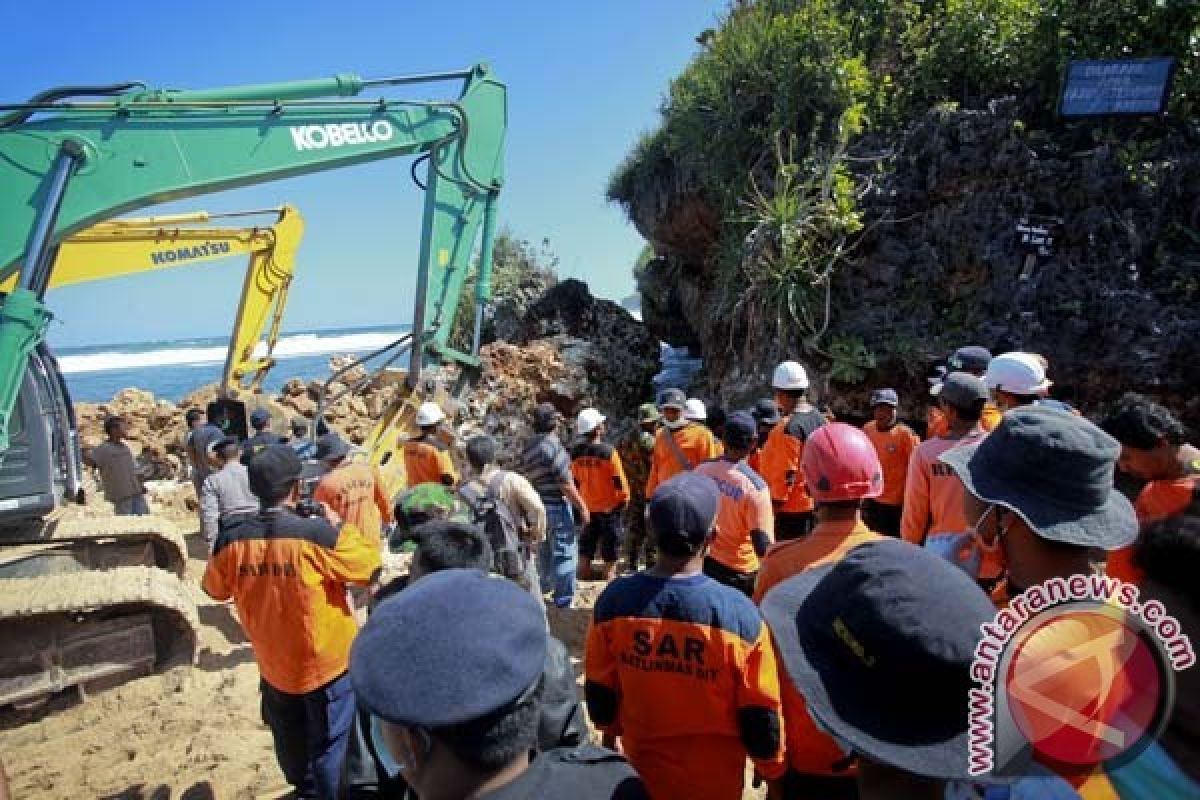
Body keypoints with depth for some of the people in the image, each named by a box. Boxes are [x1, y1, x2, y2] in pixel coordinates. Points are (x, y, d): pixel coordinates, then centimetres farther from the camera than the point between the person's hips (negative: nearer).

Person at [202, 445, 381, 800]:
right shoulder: (317, 535, -28)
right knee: (331, 745, 14)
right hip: (328, 663, -5)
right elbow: (372, 566, -16)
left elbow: (215, 589, 5)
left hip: (273, 665, 5)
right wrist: (340, 526, -6)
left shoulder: (232, 538, -15)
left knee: (290, 742, 28)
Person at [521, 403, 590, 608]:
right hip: (557, 505, -9)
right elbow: (565, 483, -19)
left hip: (539, 505, 9)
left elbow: (525, 479, 12)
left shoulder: (529, 448, 7)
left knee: (545, 552, 23)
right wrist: (582, 507, -12)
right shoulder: (553, 445, -19)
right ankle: (564, 601, 5)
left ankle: (544, 588, 38)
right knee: (564, 553, 0)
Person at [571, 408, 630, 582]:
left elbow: (575, 481, 5)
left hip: (587, 509, 5)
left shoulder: (576, 453, -5)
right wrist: (625, 498, 2)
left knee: (585, 554, 16)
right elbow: (619, 480, -15)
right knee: (610, 558, 7)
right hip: (610, 508, -4)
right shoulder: (608, 451, -20)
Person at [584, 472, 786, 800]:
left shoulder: (614, 599, -20)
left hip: (641, 769, 2)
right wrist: (770, 766, 4)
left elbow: (599, 696, -6)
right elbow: (761, 716, -15)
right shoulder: (738, 612, -27)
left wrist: (610, 731, 14)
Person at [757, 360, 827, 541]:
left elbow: (786, 471, -22)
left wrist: (776, 500, -14)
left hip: (792, 505, -9)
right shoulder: (819, 419, 4)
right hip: (816, 502, 9)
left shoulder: (789, 427, -22)